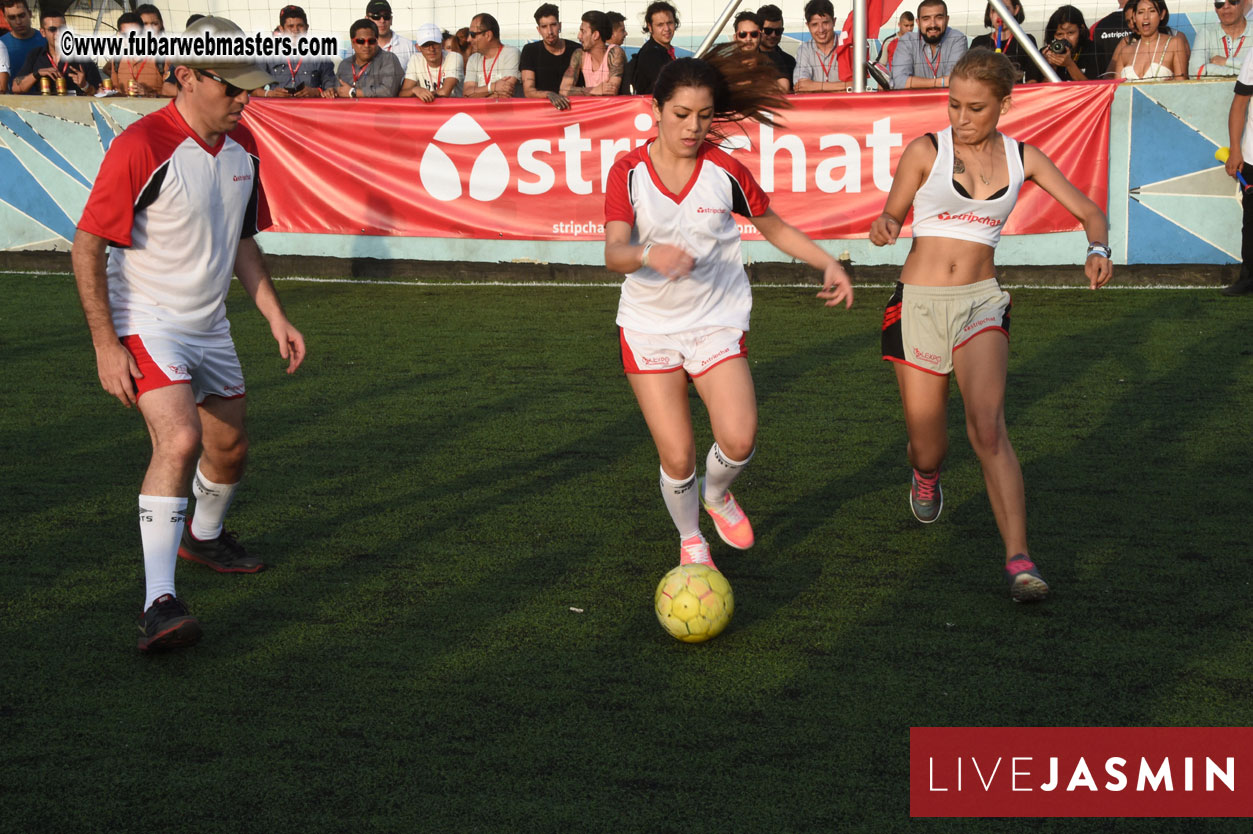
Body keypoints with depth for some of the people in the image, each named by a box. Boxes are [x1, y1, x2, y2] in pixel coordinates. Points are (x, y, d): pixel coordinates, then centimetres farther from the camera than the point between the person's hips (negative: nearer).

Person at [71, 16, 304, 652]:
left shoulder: (241, 145, 3)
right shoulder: (141, 147, -20)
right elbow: (87, 247, -17)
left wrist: (276, 318, 13)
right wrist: (105, 346, -20)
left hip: (209, 325, 8)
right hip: (146, 323, -8)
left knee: (229, 447, 18)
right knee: (179, 440, -26)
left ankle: (203, 536, 49)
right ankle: (158, 604, -27)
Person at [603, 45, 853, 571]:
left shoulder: (725, 171, -5)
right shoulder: (629, 171, -8)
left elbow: (775, 227, 12)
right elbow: (614, 254, -22)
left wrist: (829, 263, 2)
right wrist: (650, 255, -43)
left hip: (716, 321, 0)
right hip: (648, 326, 0)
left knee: (739, 439, -19)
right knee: (676, 456, -5)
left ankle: (716, 493, 17)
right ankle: (691, 541, 25)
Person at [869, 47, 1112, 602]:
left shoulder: (1022, 158, 4)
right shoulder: (926, 151, -2)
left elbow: (1088, 211, 9)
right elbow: (892, 216, 2)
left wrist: (1097, 251, -13)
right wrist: (883, 228, -23)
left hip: (981, 301, 0)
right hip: (918, 304, 0)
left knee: (987, 427, -23)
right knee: (927, 447, 5)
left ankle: (1019, 561, -26)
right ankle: (925, 475, 45)